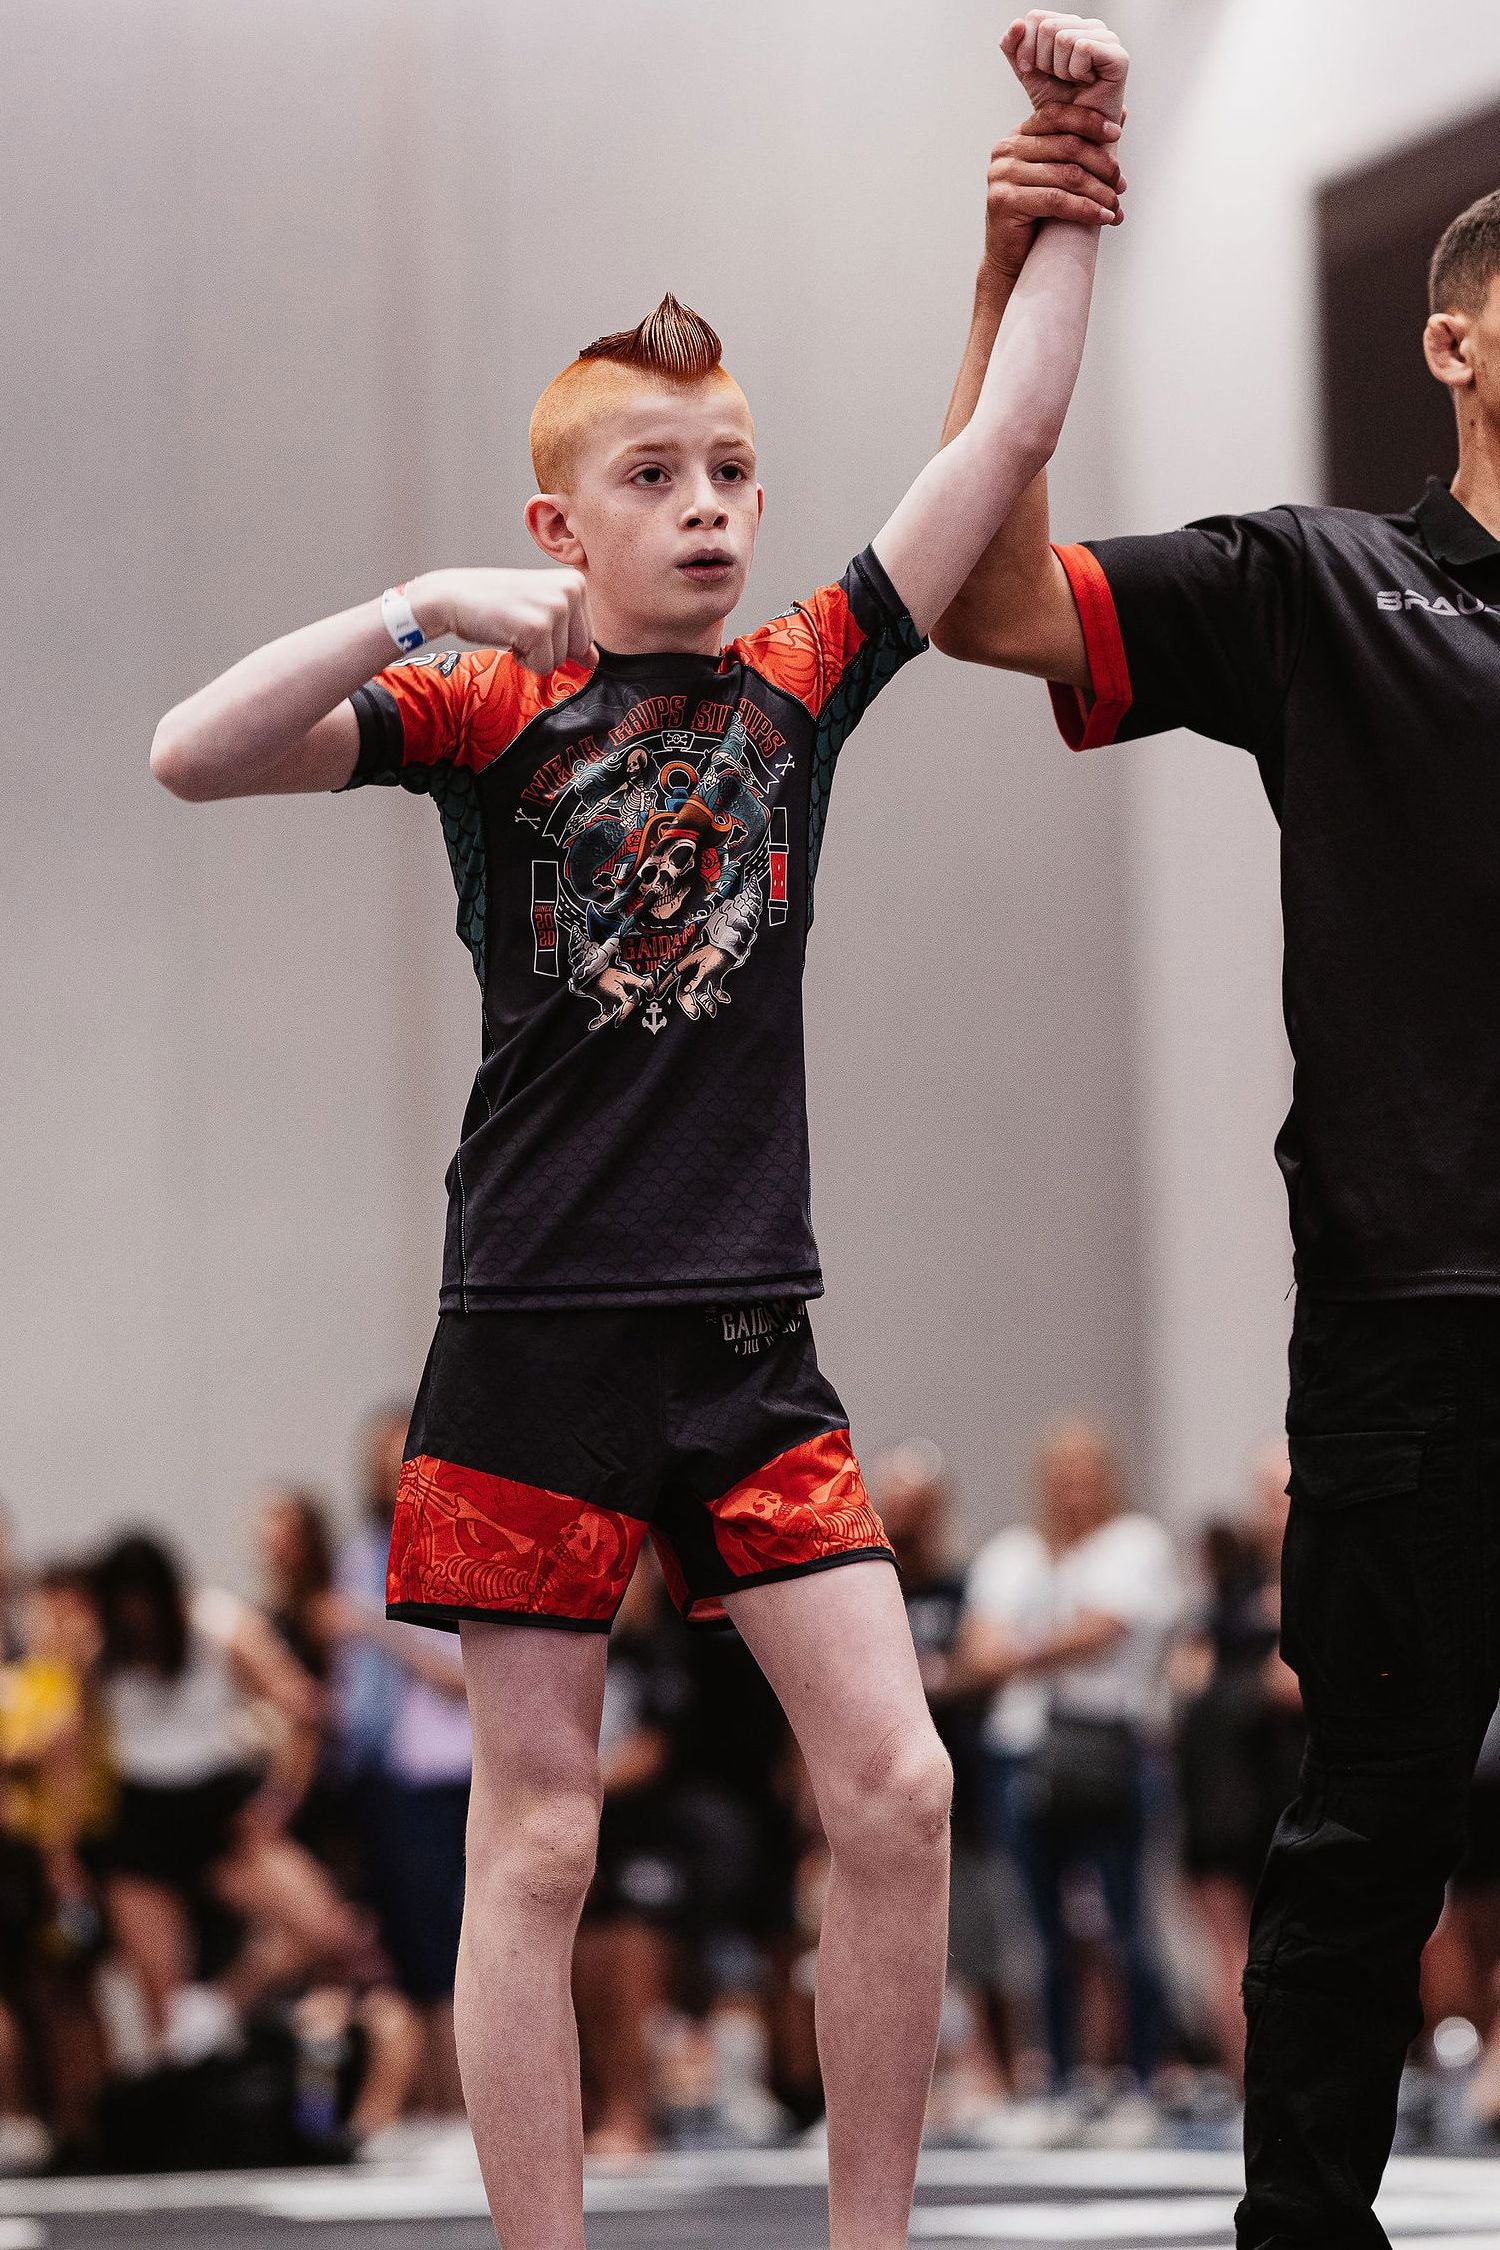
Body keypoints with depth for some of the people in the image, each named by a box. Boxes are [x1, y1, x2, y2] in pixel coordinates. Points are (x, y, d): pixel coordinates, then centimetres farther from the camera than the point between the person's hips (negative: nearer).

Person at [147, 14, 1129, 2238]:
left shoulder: (796, 688, 8)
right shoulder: (491, 706, -1)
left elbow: (1013, 428, 4)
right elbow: (192, 755, -15)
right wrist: (423, 610, -21)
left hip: (750, 1340, 4)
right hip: (540, 1329, -3)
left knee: (896, 1787, -3)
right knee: (538, 1838, 0)